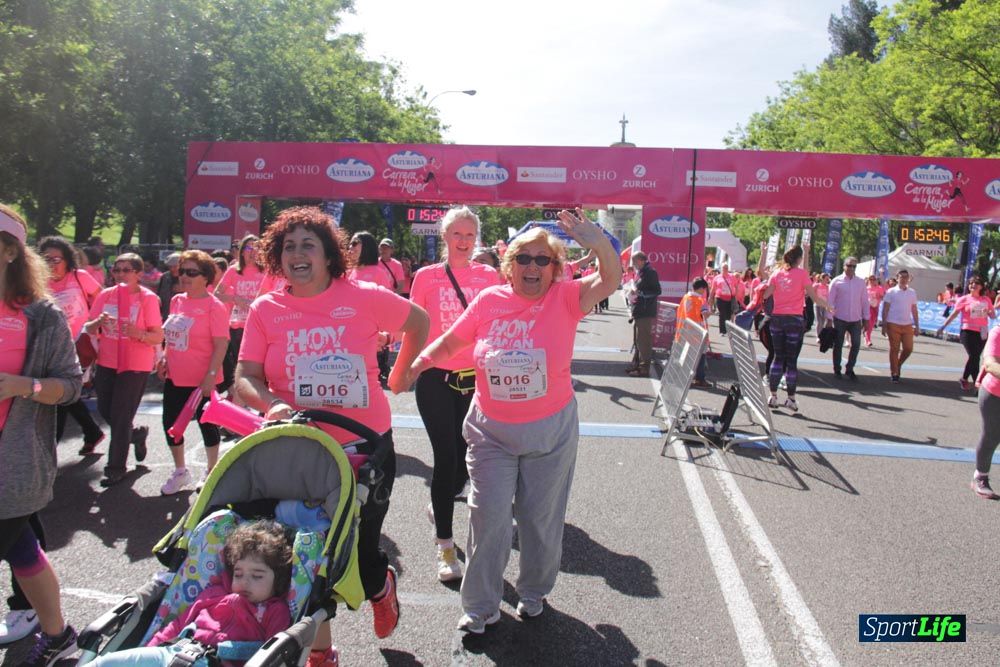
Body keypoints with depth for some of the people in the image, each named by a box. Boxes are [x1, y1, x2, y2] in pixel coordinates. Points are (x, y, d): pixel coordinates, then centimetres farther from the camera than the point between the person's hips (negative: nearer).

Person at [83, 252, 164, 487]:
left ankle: (116, 468, 13)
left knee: (121, 416, -2)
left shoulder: (148, 298, -10)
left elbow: (158, 337, -12)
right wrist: (98, 322, -16)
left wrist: (139, 334, -31)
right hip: (107, 362, 5)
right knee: (105, 410, 13)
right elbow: (89, 329, 6)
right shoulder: (105, 295, 3)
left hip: (136, 365, -5)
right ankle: (136, 434, 41)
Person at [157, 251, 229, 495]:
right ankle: (180, 471, 33)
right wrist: (166, 359, 9)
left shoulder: (213, 306, -14)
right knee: (170, 424, 14)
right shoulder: (176, 301, 6)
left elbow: (221, 345, -18)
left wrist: (210, 376, -22)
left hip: (201, 380, -7)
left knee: (207, 425, 8)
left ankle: (211, 472, 27)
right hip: (175, 378, 7)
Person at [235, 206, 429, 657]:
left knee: (360, 548, 8)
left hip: (366, 445, -2)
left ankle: (381, 586, 47)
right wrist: (271, 403, -24)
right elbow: (245, 378, -5)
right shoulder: (265, 310, -1)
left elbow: (419, 322, 9)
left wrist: (398, 376, 11)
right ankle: (318, 648, 35)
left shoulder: (363, 297, -6)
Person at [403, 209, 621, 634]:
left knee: (541, 518, 15)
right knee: (488, 516, 3)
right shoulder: (490, 300, -5)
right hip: (491, 430, 1)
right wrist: (416, 365, -3)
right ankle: (481, 606, 22)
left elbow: (610, 281, -27)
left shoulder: (565, 298, -10)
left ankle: (533, 592, 40)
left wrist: (599, 243, -44)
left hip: (550, 432, -1)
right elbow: (449, 343, 7)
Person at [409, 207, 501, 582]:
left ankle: (439, 505, 40)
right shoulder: (426, 277, 1)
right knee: (446, 456, -2)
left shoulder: (488, 276, 5)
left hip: (476, 378, 2)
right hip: (436, 378, -2)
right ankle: (445, 545, 11)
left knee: (467, 458, 6)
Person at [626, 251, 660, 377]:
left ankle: (644, 369, -3)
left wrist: (640, 293, -21)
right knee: (637, 340, 15)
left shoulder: (650, 272, -11)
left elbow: (657, 291, -15)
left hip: (646, 313, -10)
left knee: (643, 340, -7)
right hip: (638, 311, 10)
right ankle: (636, 364, 24)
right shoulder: (640, 272, 16)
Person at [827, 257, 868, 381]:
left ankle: (849, 369, 15)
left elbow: (864, 301, 8)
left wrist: (865, 318, 4)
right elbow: (830, 301, -4)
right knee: (838, 345, 7)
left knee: (856, 345, 1)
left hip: (856, 320, 3)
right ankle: (837, 370, 19)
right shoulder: (836, 281, -4)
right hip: (840, 319, -2)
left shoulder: (861, 282, 5)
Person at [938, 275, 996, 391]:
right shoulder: (964, 299, -1)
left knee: (974, 357, 9)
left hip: (982, 333, 4)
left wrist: (989, 312, -11)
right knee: (974, 357, -9)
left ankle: (964, 379, 27)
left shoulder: (986, 300, 8)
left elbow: (993, 316, 12)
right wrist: (943, 327, -4)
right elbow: (954, 314, 0)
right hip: (968, 331, -4)